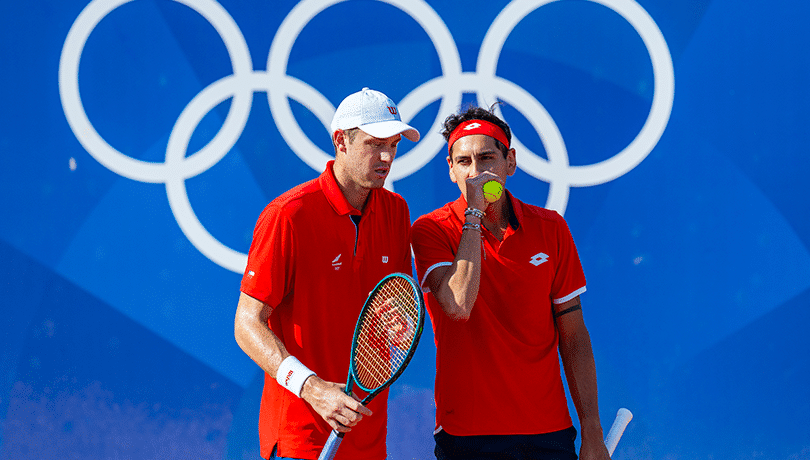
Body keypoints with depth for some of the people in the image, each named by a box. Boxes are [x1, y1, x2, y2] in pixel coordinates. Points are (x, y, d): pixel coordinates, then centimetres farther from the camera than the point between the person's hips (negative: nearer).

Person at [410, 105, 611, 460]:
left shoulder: (550, 228, 4)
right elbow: (458, 304, -22)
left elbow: (573, 337, 5)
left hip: (549, 431, 2)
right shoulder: (430, 230, -3)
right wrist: (474, 214, -16)